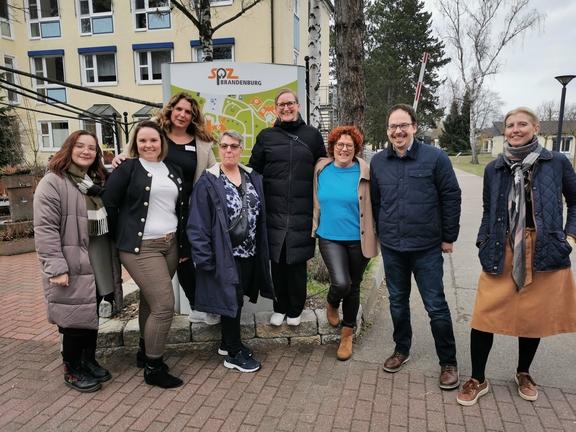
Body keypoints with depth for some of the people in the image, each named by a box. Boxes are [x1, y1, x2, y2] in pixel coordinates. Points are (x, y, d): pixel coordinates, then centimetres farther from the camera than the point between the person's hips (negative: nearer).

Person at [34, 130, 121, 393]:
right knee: (76, 316, 3)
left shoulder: (98, 181, 14)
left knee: (92, 313, 16)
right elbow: (45, 229, -17)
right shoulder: (53, 182, -11)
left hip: (100, 262, 7)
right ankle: (72, 370, 22)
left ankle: (89, 360, 33)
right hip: (73, 264, -7)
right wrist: (56, 267, -22)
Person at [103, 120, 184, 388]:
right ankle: (153, 368, 9)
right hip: (140, 247, -5)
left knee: (150, 300, 13)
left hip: (170, 245, 5)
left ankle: (146, 351, 33)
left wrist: (182, 242, 13)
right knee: (164, 305, -8)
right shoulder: (127, 168, -3)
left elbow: (181, 209, 16)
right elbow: (109, 204, -3)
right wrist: (122, 237, 1)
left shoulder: (173, 172, 13)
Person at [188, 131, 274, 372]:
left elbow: (260, 216, 9)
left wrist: (262, 249, 5)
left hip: (249, 252, 6)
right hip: (225, 255, -5)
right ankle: (233, 354, 20)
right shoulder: (208, 182, -10)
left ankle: (228, 343, 35)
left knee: (237, 299, 16)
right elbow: (198, 225, -12)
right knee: (232, 300, 3)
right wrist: (204, 258, -16)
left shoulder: (253, 178, 7)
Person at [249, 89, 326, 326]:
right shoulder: (266, 136, 8)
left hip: (302, 213, 0)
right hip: (274, 211, 1)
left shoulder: (312, 135, 8)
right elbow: (253, 171, 9)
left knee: (298, 262, 7)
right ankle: (280, 307, 27)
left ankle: (295, 309, 26)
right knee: (277, 262, 8)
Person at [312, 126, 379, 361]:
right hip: (330, 237, 1)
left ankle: (347, 333, 33)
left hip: (358, 239, 0)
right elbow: (316, 202, 13)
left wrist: (374, 236, -3)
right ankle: (331, 304, 21)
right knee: (341, 283, -16)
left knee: (353, 287, 12)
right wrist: (314, 227, 15)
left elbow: (373, 206, -3)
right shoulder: (321, 169, 1)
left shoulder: (364, 172, -7)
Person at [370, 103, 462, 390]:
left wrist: (448, 237, -3)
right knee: (397, 302, 16)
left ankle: (448, 363, 22)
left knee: (436, 306, 4)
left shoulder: (435, 158, -7)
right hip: (391, 247, 4)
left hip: (427, 248, -3)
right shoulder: (378, 162, 4)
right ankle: (401, 350, 36)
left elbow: (451, 198, -4)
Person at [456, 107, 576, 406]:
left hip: (544, 251, 0)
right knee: (484, 315, -2)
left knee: (534, 315, 12)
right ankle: (478, 380, 18)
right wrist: (483, 244, 2)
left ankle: (523, 373, 39)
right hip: (502, 252, 1)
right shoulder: (494, 168, 5)